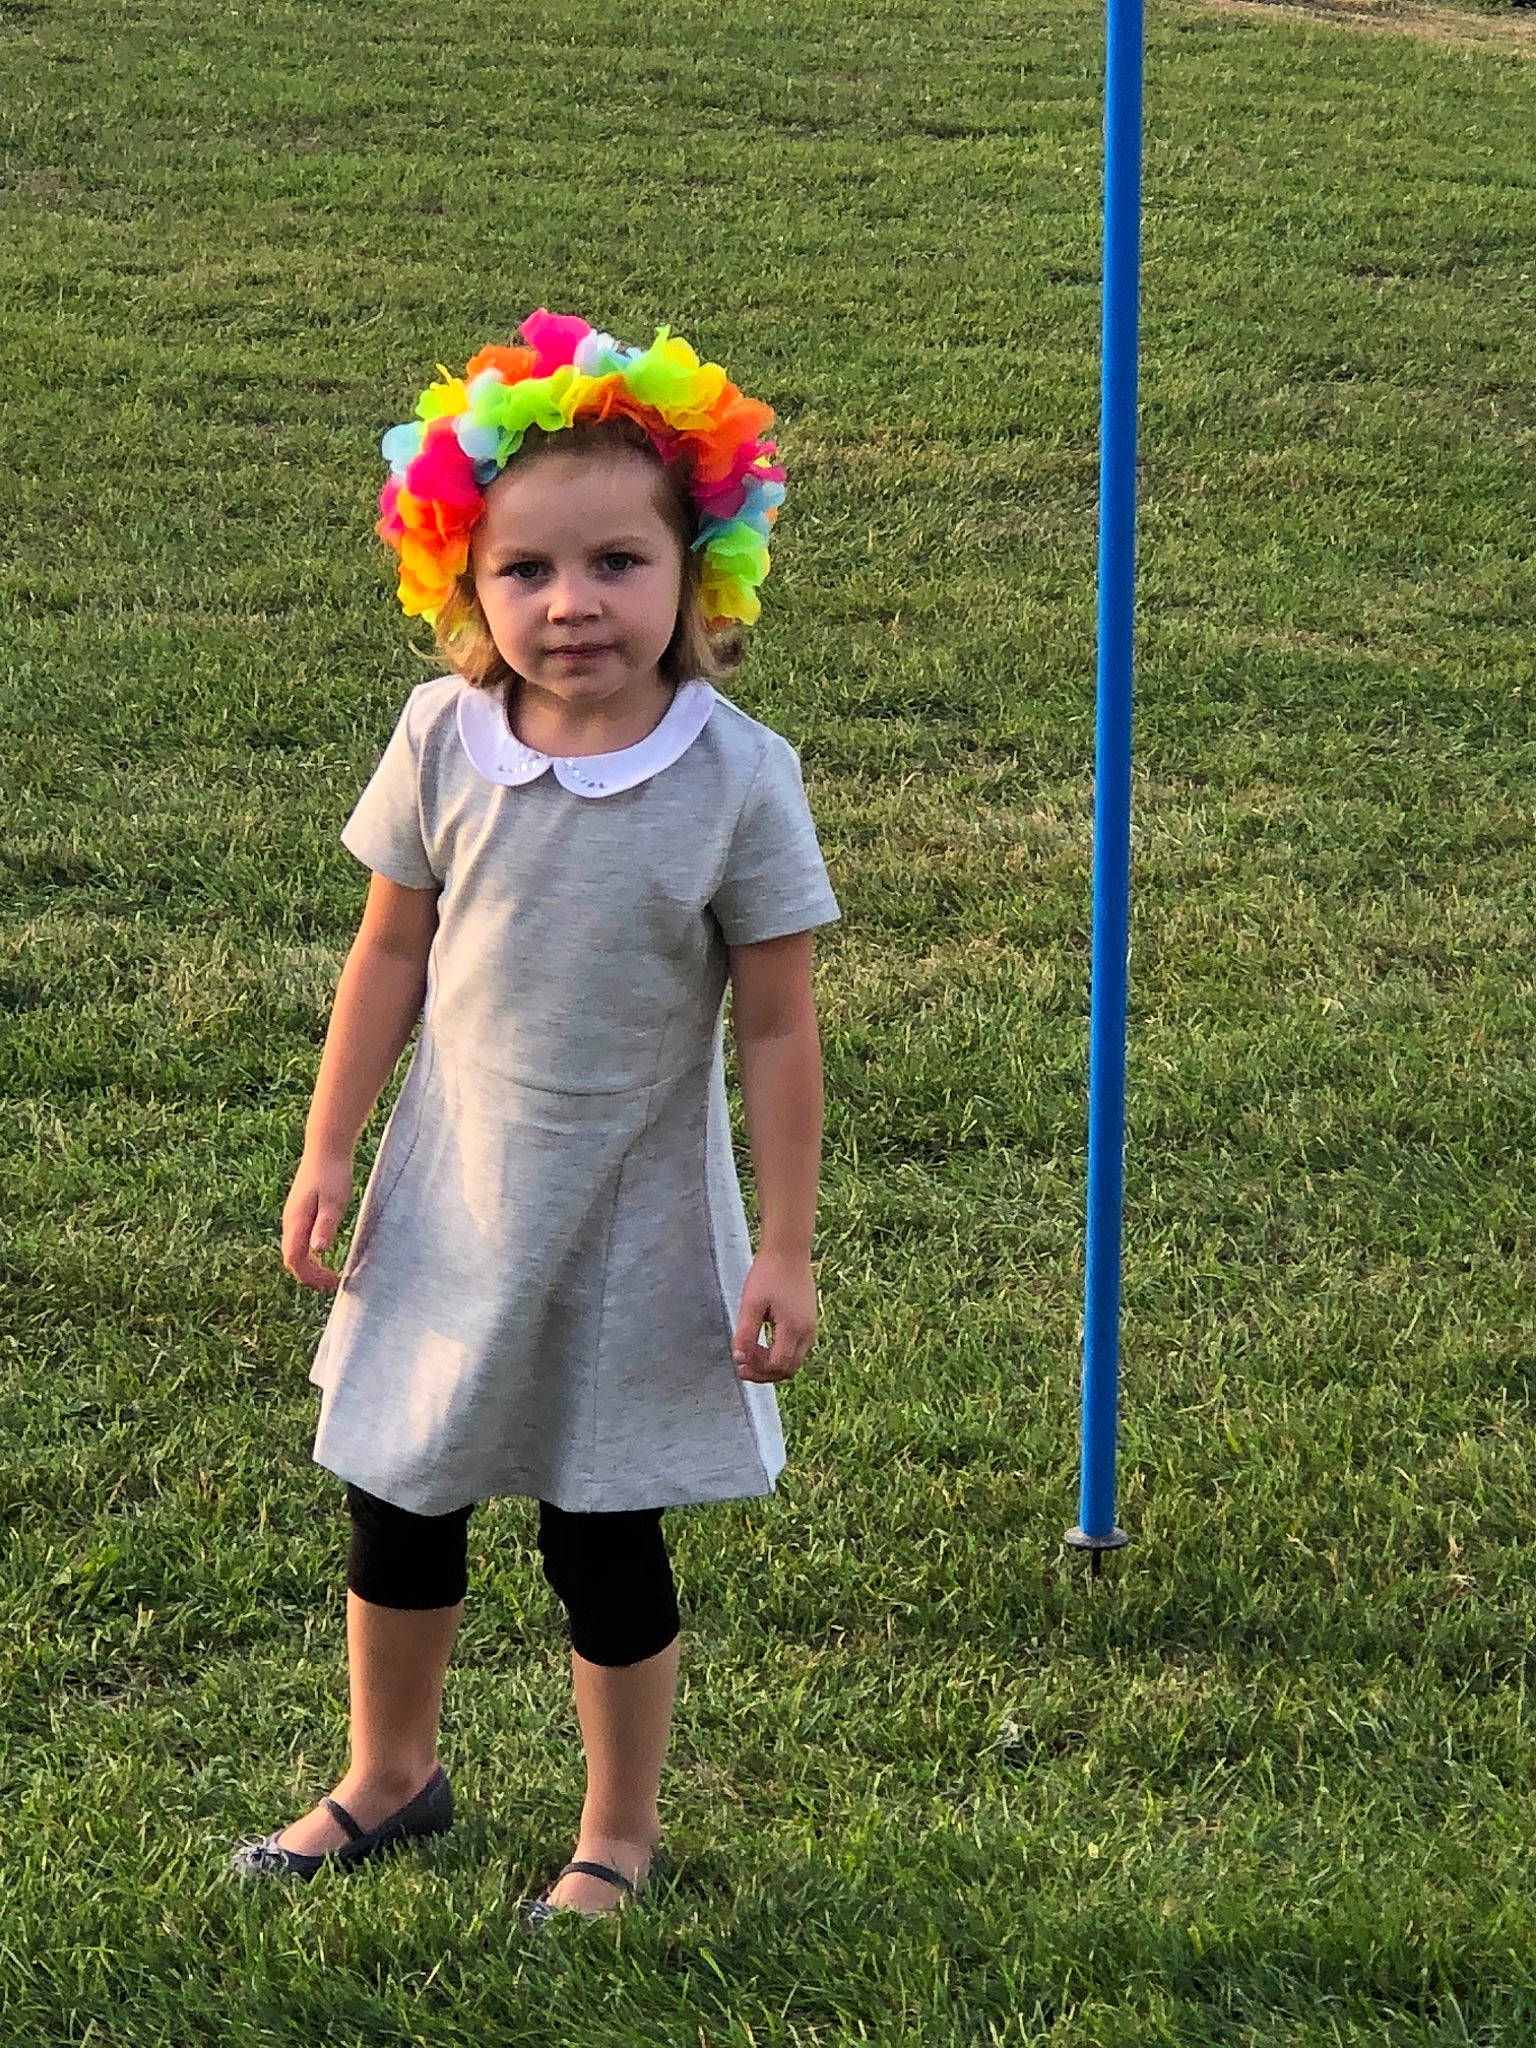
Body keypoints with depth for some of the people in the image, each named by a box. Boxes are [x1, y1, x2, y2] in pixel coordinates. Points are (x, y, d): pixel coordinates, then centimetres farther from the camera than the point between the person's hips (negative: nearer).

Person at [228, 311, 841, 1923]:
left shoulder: (738, 779, -17)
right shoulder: (445, 742, -10)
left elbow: (777, 1029, -11)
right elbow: (390, 955, 3)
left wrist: (784, 1251, -9)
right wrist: (328, 1154, 5)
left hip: (632, 1232, -3)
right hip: (451, 1203, 3)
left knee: (604, 1548, 8)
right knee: (394, 1515, 17)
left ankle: (618, 1837, 31)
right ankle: (388, 1779, 42)